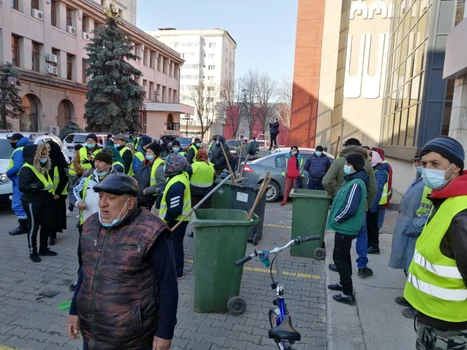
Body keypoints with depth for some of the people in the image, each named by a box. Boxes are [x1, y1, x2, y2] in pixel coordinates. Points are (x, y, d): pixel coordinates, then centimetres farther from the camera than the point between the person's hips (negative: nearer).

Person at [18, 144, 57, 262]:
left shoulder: (44, 167, 13)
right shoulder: (27, 169, -15)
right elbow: (22, 186, -24)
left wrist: (50, 187, 11)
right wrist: (40, 186, -28)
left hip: (44, 201, 8)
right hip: (32, 202, -8)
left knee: (46, 225, 11)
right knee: (34, 227, 0)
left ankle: (44, 249, 25)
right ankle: (33, 252, 13)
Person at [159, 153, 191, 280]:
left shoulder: (176, 184, -29)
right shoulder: (182, 175, 3)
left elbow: (175, 208, -29)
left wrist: (166, 219, -18)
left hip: (176, 220, -10)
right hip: (180, 218, 10)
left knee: (175, 244, 3)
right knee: (175, 244, 21)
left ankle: (177, 272, 15)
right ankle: (175, 268, 36)